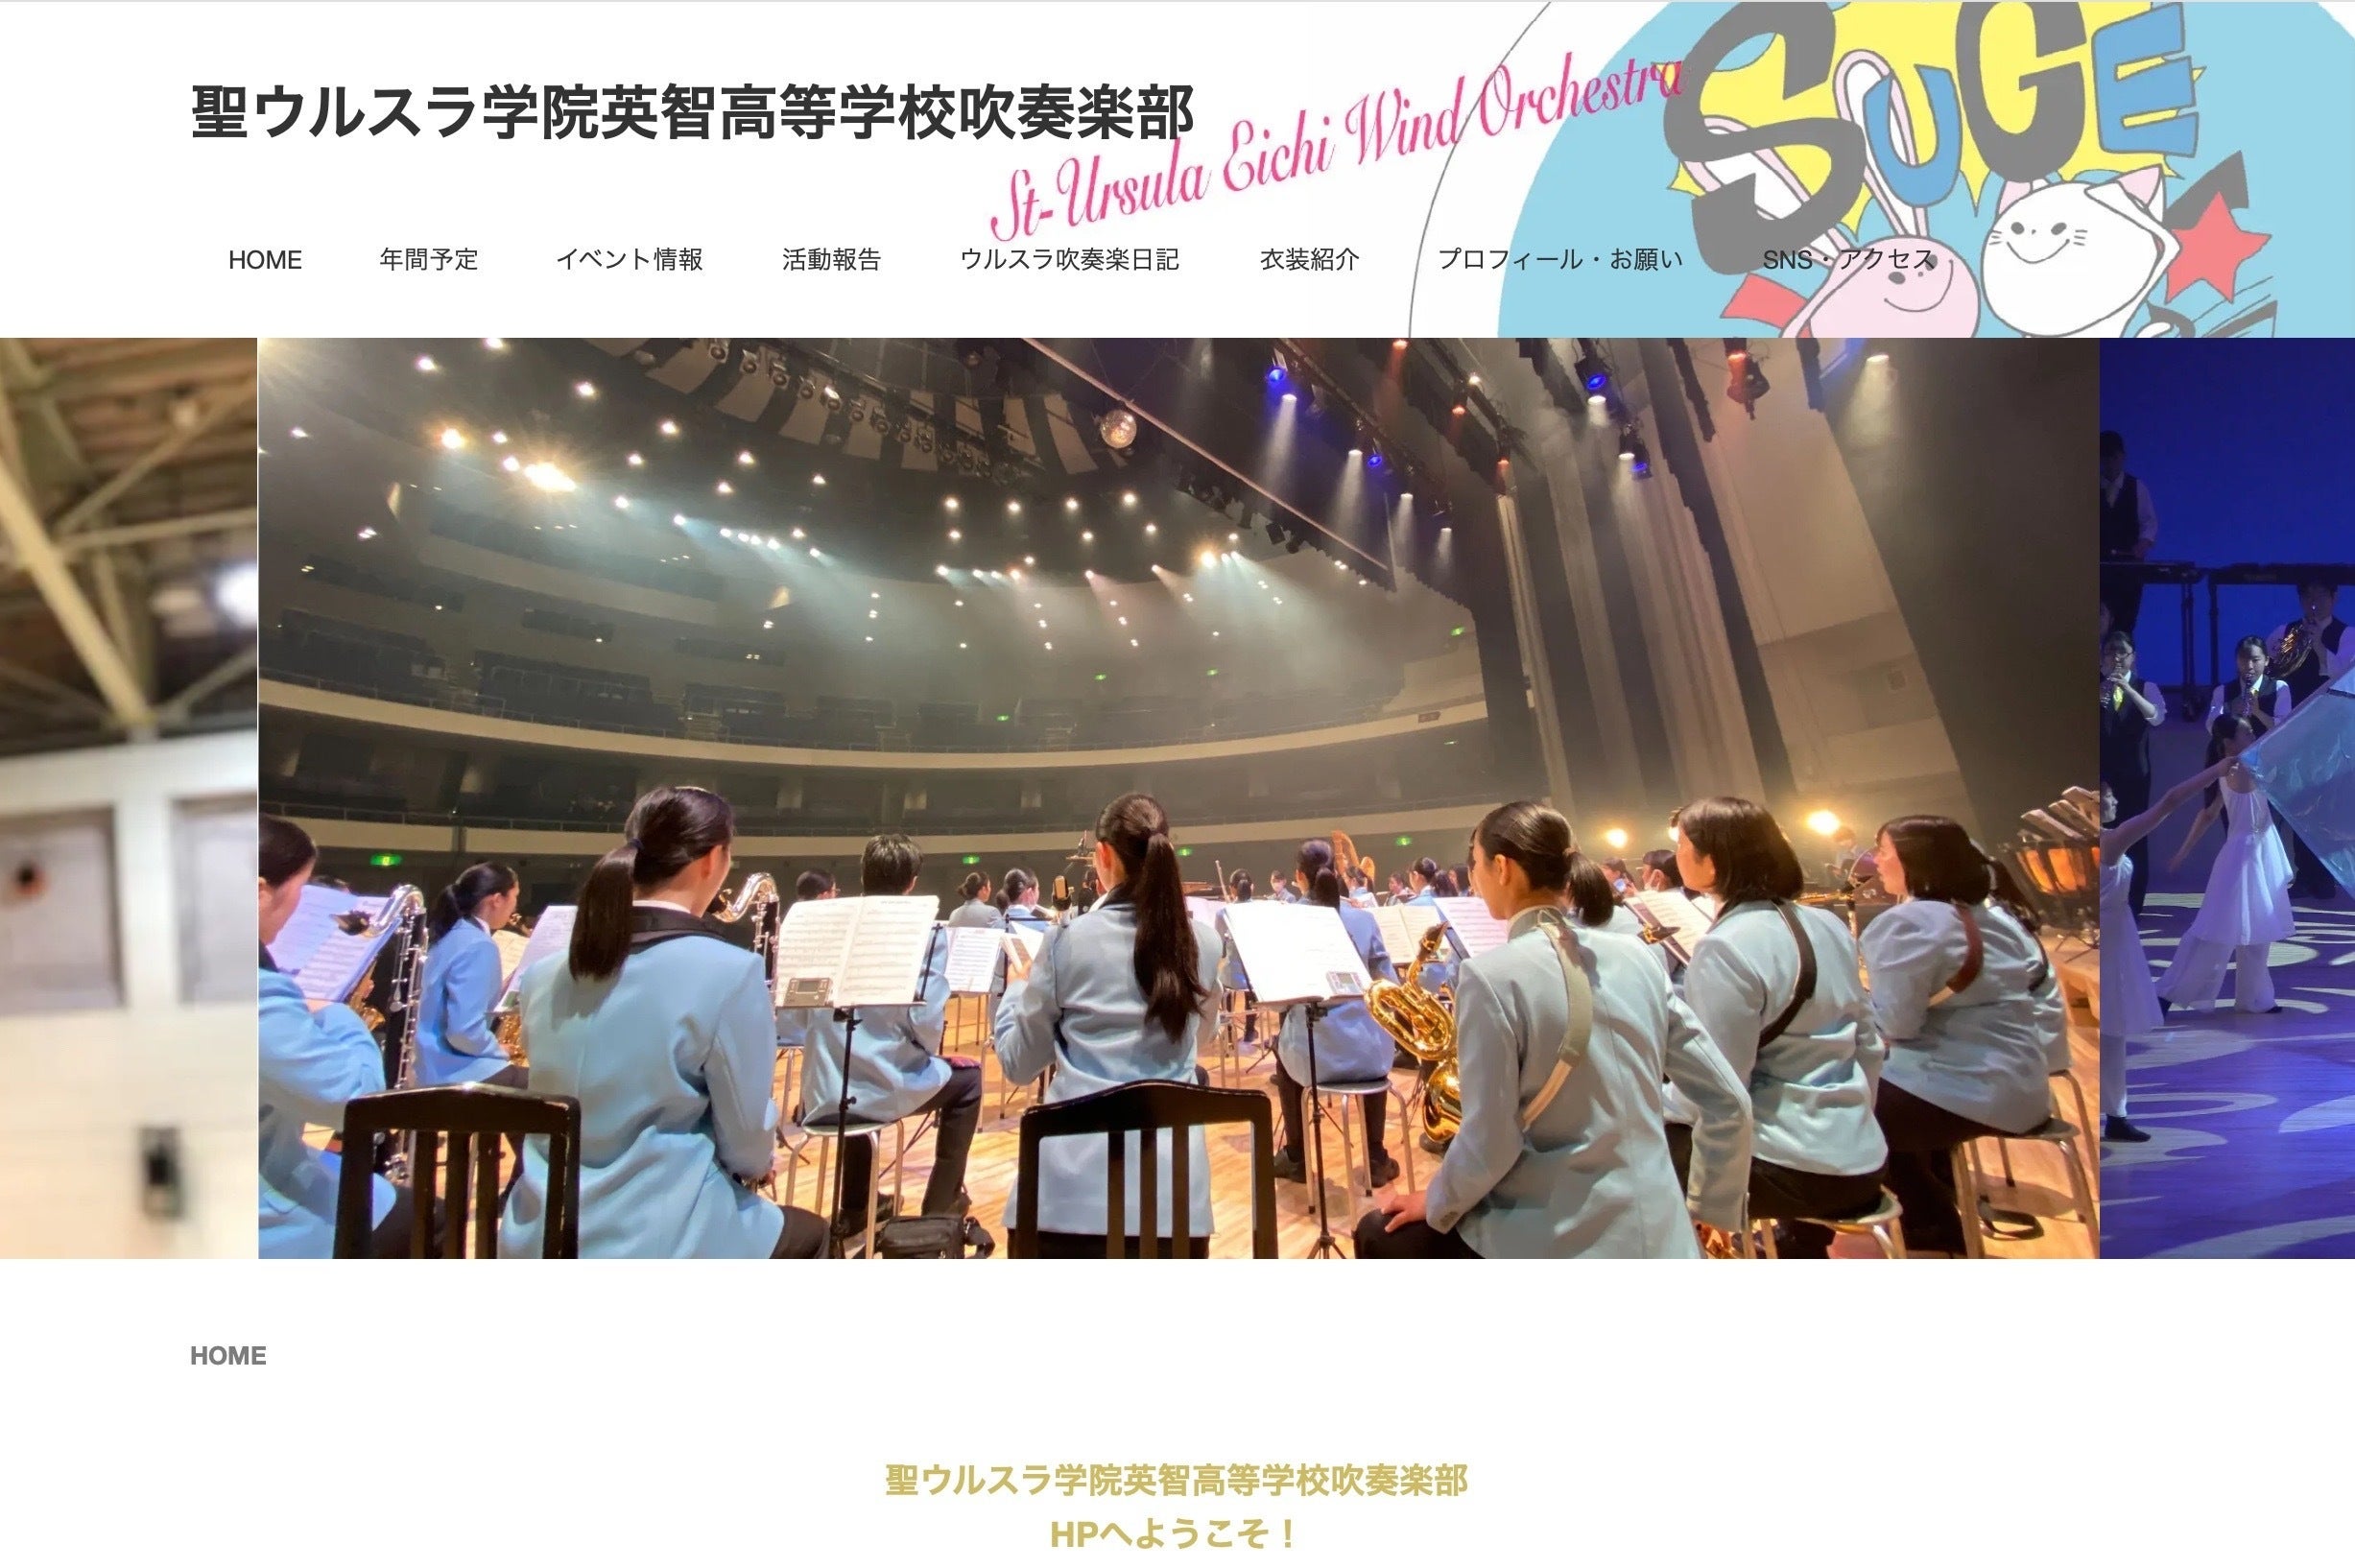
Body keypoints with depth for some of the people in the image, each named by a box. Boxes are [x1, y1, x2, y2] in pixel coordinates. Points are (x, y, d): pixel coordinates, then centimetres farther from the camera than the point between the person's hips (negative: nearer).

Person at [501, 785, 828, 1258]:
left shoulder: (544, 974, 1)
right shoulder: (728, 972, -18)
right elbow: (744, 1144, -11)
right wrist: (761, 1157, 13)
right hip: (654, 1246, -6)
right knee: (806, 1233, 25)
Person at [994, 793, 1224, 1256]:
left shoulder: (1069, 941, -5)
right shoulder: (1203, 942, 4)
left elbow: (1018, 1064, 6)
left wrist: (1016, 988, 21)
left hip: (1075, 1185, -2)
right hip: (1174, 1182, 3)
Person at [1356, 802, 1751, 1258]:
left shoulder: (1493, 975, -17)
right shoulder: (1635, 956, 2)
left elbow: (1488, 1147, -17)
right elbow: (1729, 1102, 5)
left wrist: (1435, 1205, 2)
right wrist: (1708, 1209, 18)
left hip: (1562, 1243, -6)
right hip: (1661, 1238, 7)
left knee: (1382, 1235, 17)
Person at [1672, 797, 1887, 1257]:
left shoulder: (1725, 948, -21)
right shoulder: (1828, 925, 4)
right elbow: (1869, 1044, 12)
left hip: (1798, 1168, -8)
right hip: (1859, 1155, 8)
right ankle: (1804, 1241, 41)